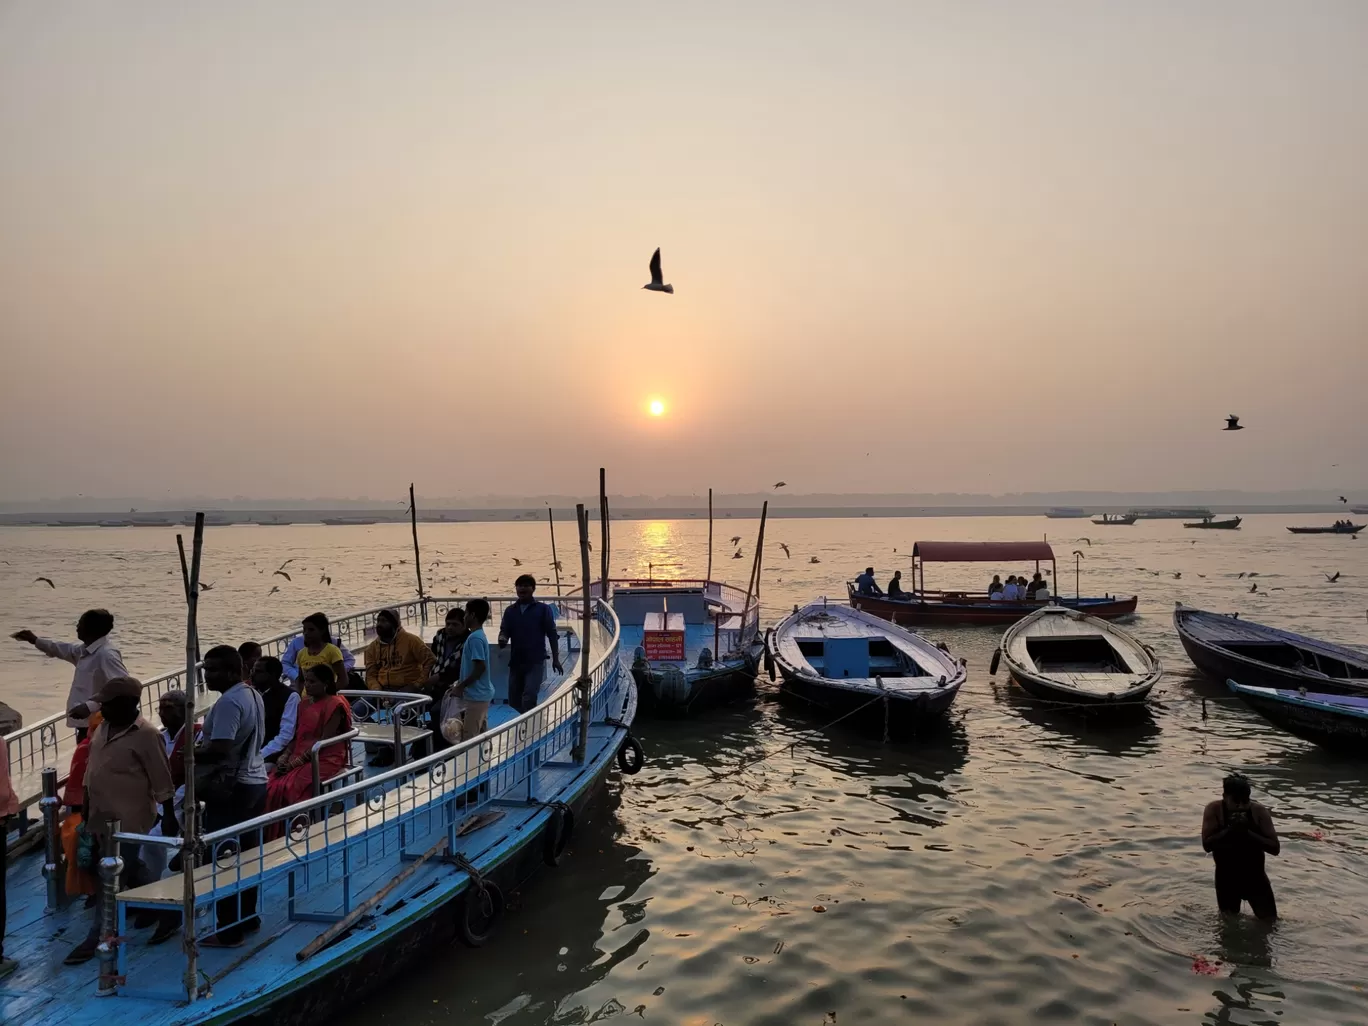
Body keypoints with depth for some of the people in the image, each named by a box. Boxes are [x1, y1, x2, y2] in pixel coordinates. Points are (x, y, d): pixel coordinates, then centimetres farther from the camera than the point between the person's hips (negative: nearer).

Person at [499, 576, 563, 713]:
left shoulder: (543, 609, 0)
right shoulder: (510, 611, 9)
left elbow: (552, 634, 1)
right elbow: (504, 630, 3)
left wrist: (555, 659, -1)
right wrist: (502, 639, -22)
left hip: (536, 661, -4)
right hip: (516, 661, 4)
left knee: (529, 697, -17)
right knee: (514, 699, 9)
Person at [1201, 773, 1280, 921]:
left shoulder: (1259, 811, -13)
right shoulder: (1214, 810, -15)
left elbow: (1275, 848, -17)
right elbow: (1207, 845, -22)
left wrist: (1247, 832, -28)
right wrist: (1229, 829, -32)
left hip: (1255, 876, 1)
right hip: (1227, 878, -1)